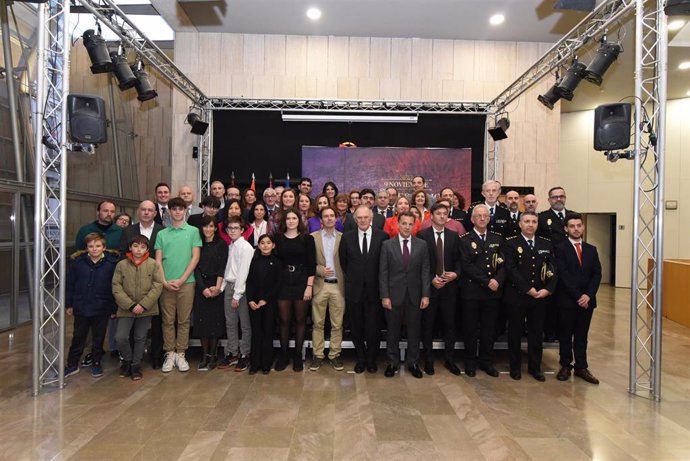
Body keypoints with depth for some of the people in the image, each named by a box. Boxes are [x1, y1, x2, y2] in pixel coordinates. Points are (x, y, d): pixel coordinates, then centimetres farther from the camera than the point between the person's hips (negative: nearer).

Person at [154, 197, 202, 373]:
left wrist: (181, 280, -9)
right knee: (168, 320, 6)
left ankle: (180, 354, 14)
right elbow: (158, 260, 6)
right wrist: (164, 281, -7)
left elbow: (195, 257, -2)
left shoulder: (193, 231, 4)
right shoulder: (162, 234, 9)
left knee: (183, 320, 4)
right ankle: (169, 354, 17)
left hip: (186, 282, -2)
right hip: (166, 284, 2)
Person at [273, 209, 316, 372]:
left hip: (301, 282, -1)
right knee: (284, 320, 6)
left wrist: (309, 286, -9)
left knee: (300, 320, 7)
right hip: (283, 283, 1)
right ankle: (283, 354, 20)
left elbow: (311, 264, -3)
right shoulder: (278, 238, 5)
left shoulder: (307, 238, 0)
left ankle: (298, 355, 19)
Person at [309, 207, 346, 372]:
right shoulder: (313, 237, 3)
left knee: (337, 324, 6)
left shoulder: (343, 238, 5)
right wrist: (320, 270, -13)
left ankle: (334, 354, 18)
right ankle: (318, 355, 18)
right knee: (318, 323, 7)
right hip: (319, 285, 0)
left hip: (338, 285, 1)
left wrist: (347, 284, -4)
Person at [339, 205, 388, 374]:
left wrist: (381, 282, 2)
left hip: (374, 289, -1)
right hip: (354, 289, 2)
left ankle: (371, 359, 26)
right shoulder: (347, 237, 1)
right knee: (356, 327, 11)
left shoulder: (382, 236, -3)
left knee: (373, 327, 5)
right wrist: (351, 278, 8)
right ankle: (361, 358, 29)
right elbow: (343, 262, 10)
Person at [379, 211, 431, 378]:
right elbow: (383, 272, -3)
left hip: (415, 295, 1)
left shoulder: (422, 245, 3)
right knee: (393, 331, 9)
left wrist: (425, 295, -4)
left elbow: (425, 271, 2)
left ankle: (413, 363, 25)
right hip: (394, 295, -1)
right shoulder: (387, 245, -1)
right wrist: (384, 296, -8)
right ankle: (393, 363, 23)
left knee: (414, 330, 10)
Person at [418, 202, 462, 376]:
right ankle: (428, 360, 18)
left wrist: (456, 274, -9)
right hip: (429, 285, -2)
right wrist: (431, 279, -12)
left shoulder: (454, 236, 7)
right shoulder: (422, 235, -3)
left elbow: (458, 260, 9)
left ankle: (449, 359, 21)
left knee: (449, 323, 8)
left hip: (449, 285, 3)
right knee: (428, 324, 5)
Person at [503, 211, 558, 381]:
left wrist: (548, 289, -9)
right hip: (517, 296, -3)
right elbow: (511, 269, -12)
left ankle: (535, 367, 25)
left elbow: (553, 269, 5)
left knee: (536, 333, 11)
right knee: (515, 333, 7)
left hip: (540, 297, 3)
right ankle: (515, 367, 21)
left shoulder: (546, 244, 9)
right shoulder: (510, 243, -4)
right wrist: (528, 289, -16)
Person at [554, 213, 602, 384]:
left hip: (587, 300, 4)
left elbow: (597, 274, 3)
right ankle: (565, 366, 18)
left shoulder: (591, 249, 11)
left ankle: (581, 367, 21)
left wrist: (588, 295, -10)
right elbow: (564, 275, -12)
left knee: (582, 335, 11)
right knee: (566, 335, 7)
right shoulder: (560, 248, -5)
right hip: (567, 300, -4)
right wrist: (577, 296, -15)